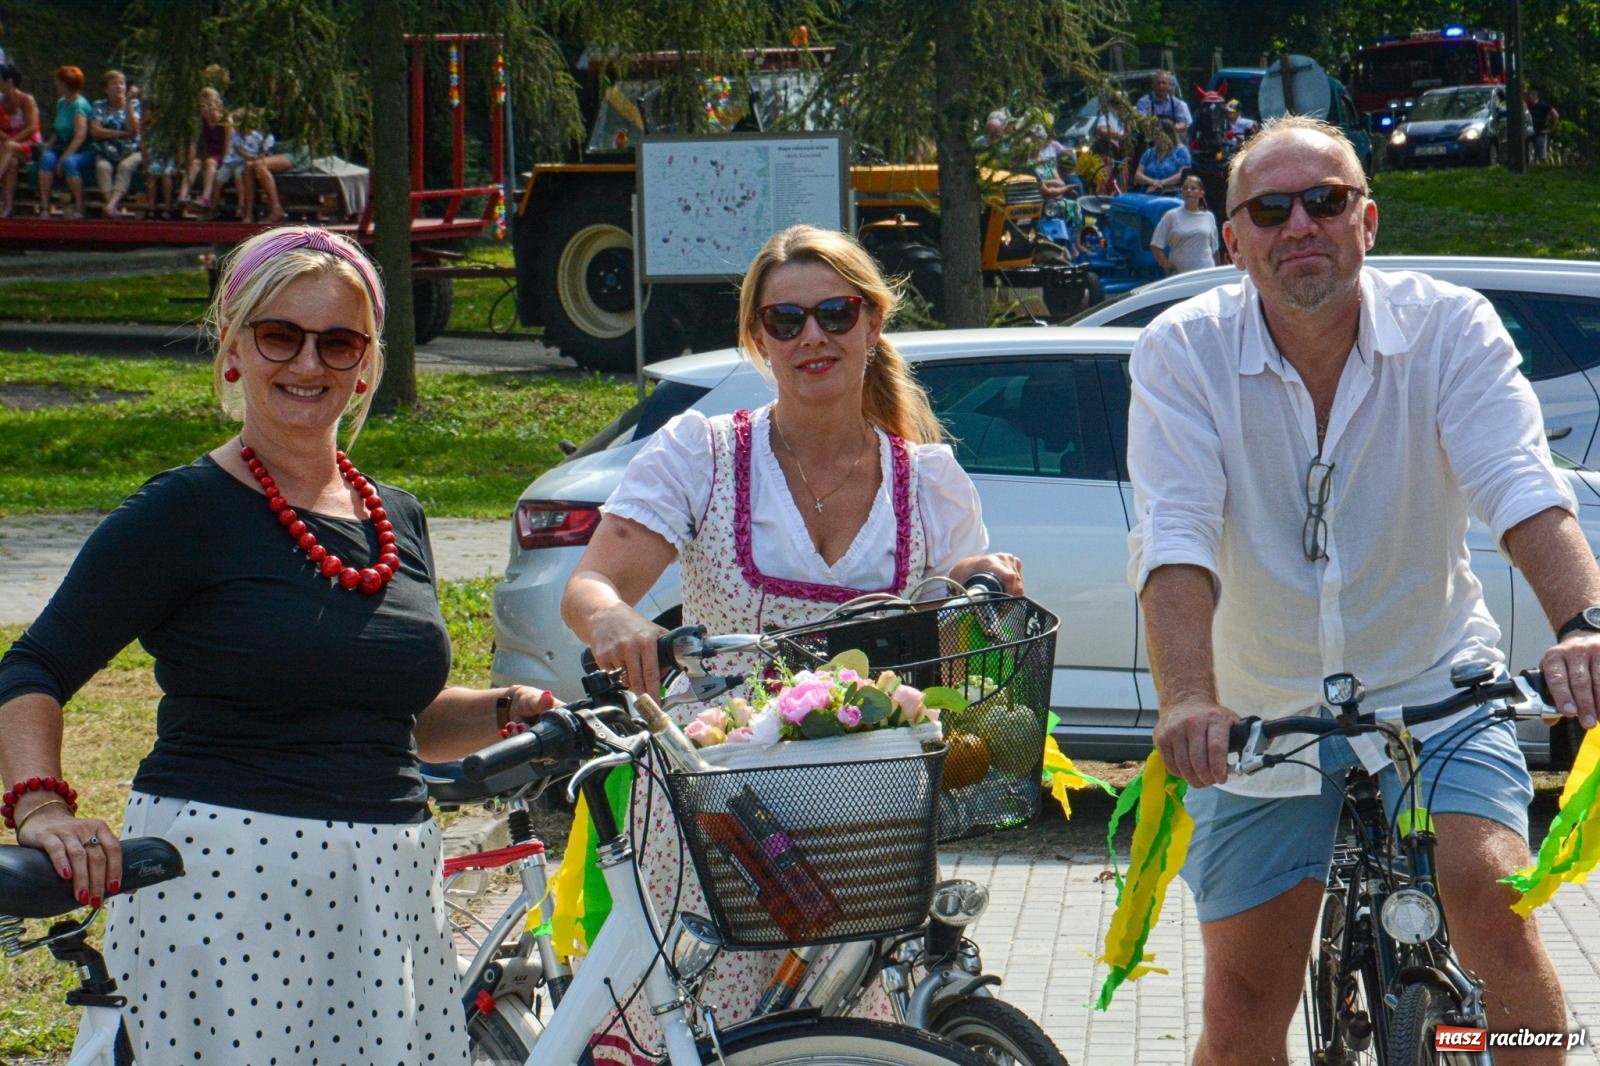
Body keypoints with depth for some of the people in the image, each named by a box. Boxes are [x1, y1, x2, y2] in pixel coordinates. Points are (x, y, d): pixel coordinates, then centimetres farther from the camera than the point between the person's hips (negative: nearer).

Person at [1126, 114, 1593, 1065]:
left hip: (1432, 687, 0)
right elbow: (1175, 537, -23)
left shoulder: (1448, 327, -11)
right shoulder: (1182, 351, -11)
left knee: (1489, 897, -26)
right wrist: (1188, 698, -40)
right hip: (1262, 712, 1)